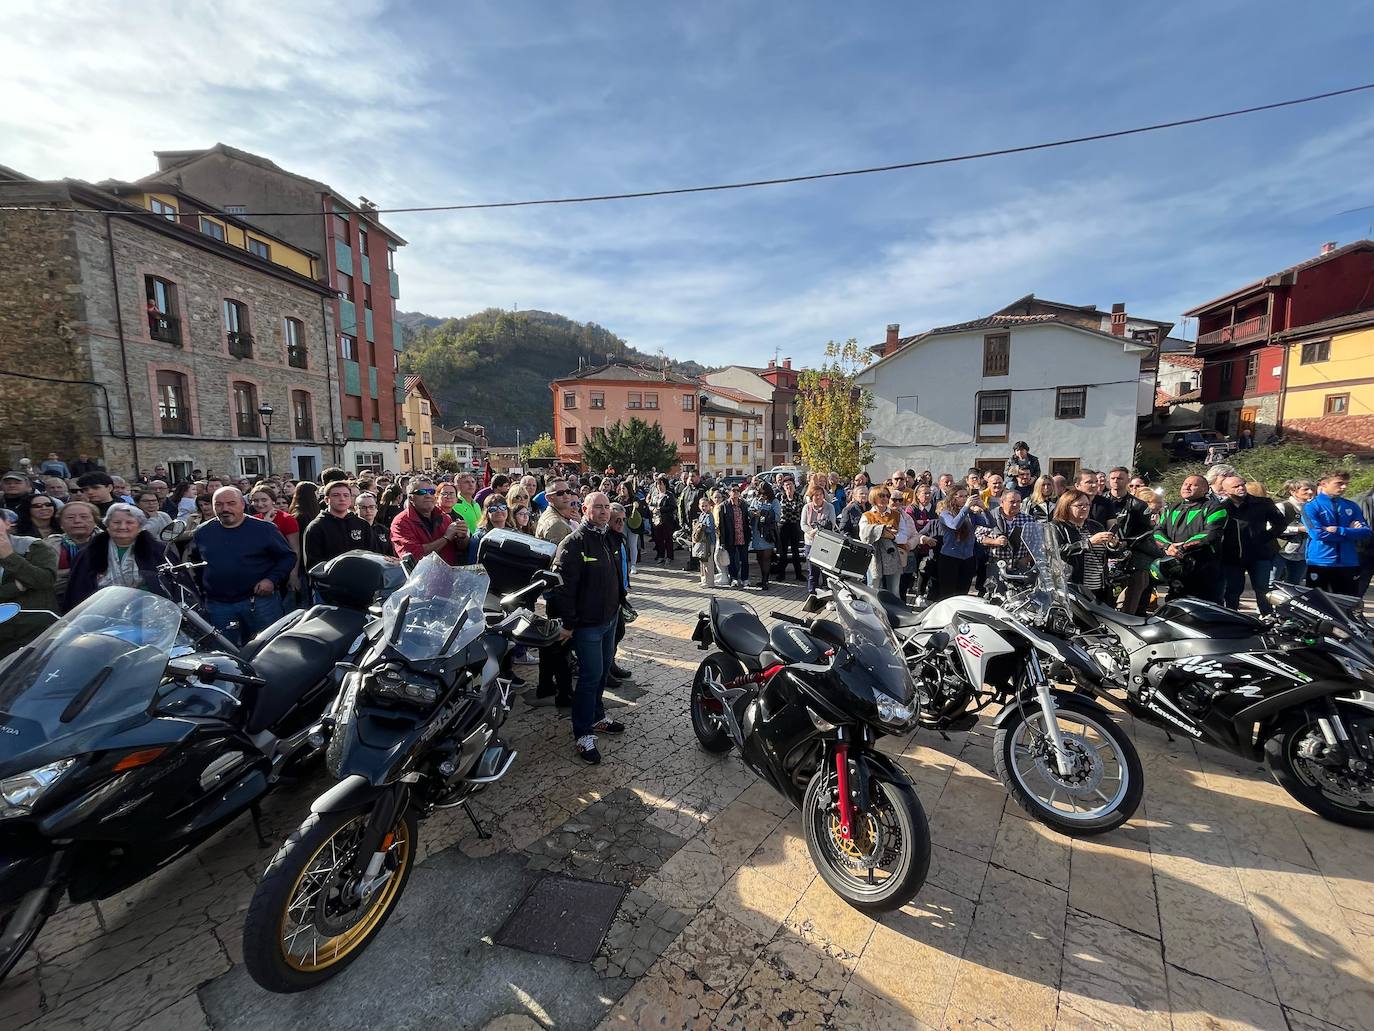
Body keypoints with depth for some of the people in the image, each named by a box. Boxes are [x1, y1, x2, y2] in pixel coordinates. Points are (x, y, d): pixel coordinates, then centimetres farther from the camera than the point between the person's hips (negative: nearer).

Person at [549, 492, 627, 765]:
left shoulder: (608, 539, 10)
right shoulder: (574, 542, -17)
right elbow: (564, 584, -21)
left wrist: (619, 603, 19)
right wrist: (568, 622, -20)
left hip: (609, 619, 8)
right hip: (587, 622, -8)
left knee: (604, 670, 18)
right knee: (591, 676, -3)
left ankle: (596, 717, 36)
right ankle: (583, 734, 10)